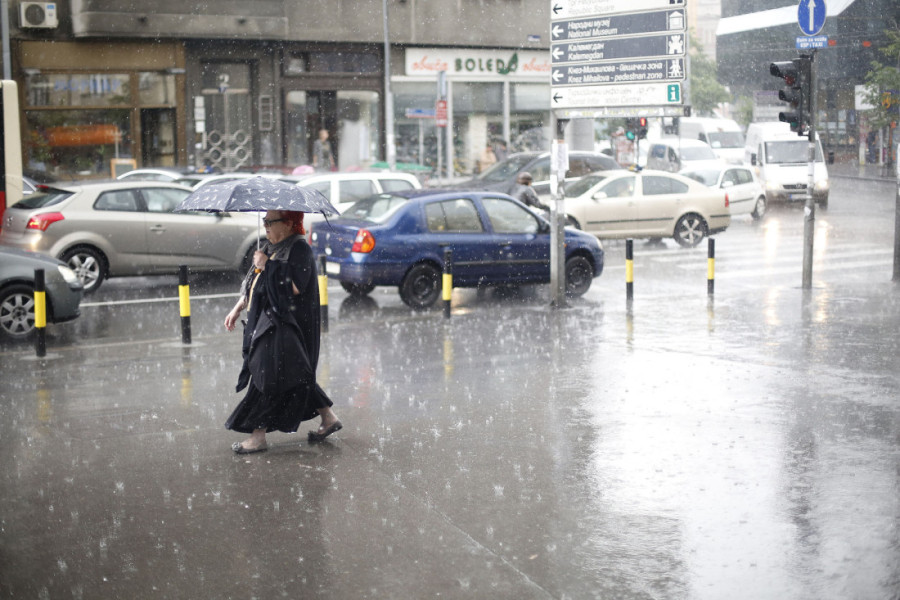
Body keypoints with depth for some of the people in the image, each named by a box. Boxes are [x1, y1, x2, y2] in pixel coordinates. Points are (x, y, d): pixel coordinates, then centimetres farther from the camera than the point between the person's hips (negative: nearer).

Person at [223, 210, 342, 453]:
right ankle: (328, 418, 24)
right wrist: (237, 309, 20)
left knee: (267, 376, -7)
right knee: (296, 376, 15)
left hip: (286, 325, -10)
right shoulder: (272, 247, 14)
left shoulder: (299, 248, -14)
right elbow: (252, 284, 23)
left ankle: (258, 436, 0)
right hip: (268, 320, 10)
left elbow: (294, 287, -26)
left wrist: (267, 266, -19)